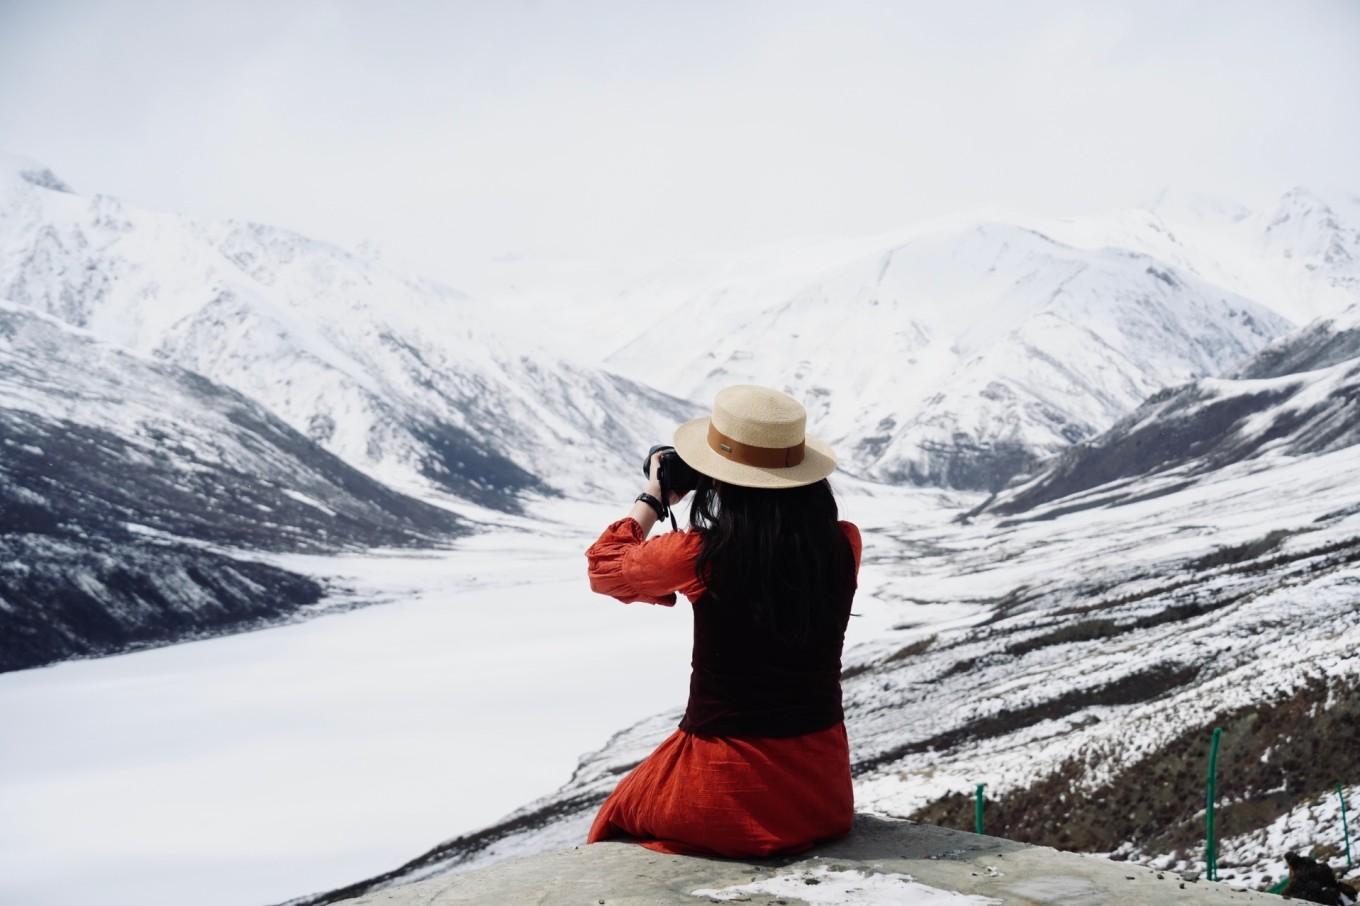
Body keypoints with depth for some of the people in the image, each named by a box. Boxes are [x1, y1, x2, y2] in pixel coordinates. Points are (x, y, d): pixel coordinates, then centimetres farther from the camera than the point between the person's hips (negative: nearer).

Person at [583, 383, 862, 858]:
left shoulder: (700, 555, -18)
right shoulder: (844, 546, -9)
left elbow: (603, 568, 3)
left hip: (728, 797, -4)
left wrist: (653, 499, 14)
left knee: (622, 814, 28)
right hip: (824, 789, 4)